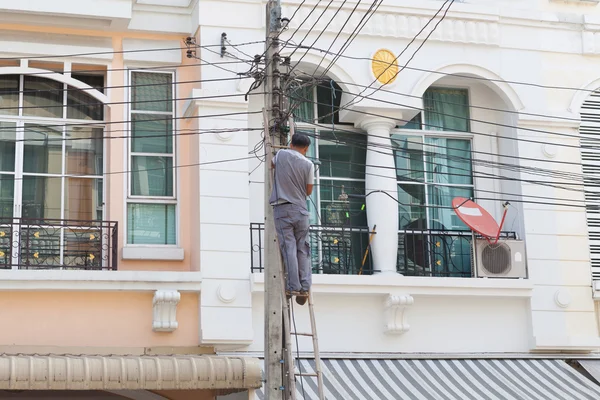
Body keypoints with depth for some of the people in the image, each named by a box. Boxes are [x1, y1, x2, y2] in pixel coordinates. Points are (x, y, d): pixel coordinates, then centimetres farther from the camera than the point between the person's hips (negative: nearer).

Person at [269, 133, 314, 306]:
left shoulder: (281, 154, 1)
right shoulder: (308, 164, -2)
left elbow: (272, 165, 25)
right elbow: (308, 191, 6)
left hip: (282, 208, 0)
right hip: (300, 209, 1)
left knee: (289, 247, -4)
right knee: (303, 249, 6)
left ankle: (294, 287, -10)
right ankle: (305, 288, 0)